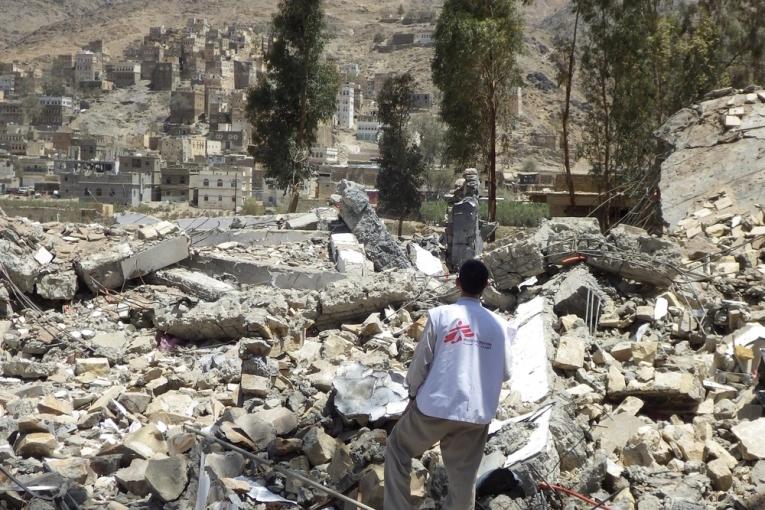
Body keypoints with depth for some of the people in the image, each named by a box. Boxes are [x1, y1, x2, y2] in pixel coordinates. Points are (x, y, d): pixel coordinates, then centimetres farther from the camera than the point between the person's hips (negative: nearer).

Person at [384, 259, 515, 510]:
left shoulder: (440, 315, -5)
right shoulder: (500, 325, 2)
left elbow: (420, 363, -1)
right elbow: (505, 373, 10)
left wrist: (414, 393, 16)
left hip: (434, 407, -2)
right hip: (477, 415, 2)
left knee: (398, 447, 22)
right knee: (463, 480, 11)